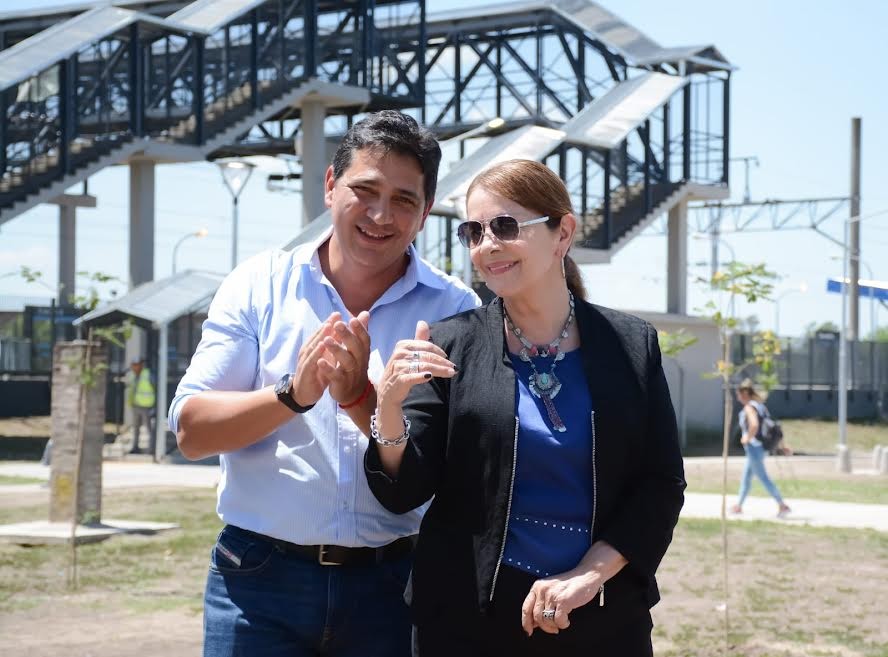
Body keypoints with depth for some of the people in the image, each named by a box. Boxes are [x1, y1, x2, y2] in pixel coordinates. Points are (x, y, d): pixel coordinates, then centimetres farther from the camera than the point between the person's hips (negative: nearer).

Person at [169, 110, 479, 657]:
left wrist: (361, 397, -22)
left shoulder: (454, 310, -1)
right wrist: (293, 394, -20)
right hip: (261, 576, 0)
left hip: (391, 584, 0)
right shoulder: (260, 285, 2)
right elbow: (191, 432, -5)